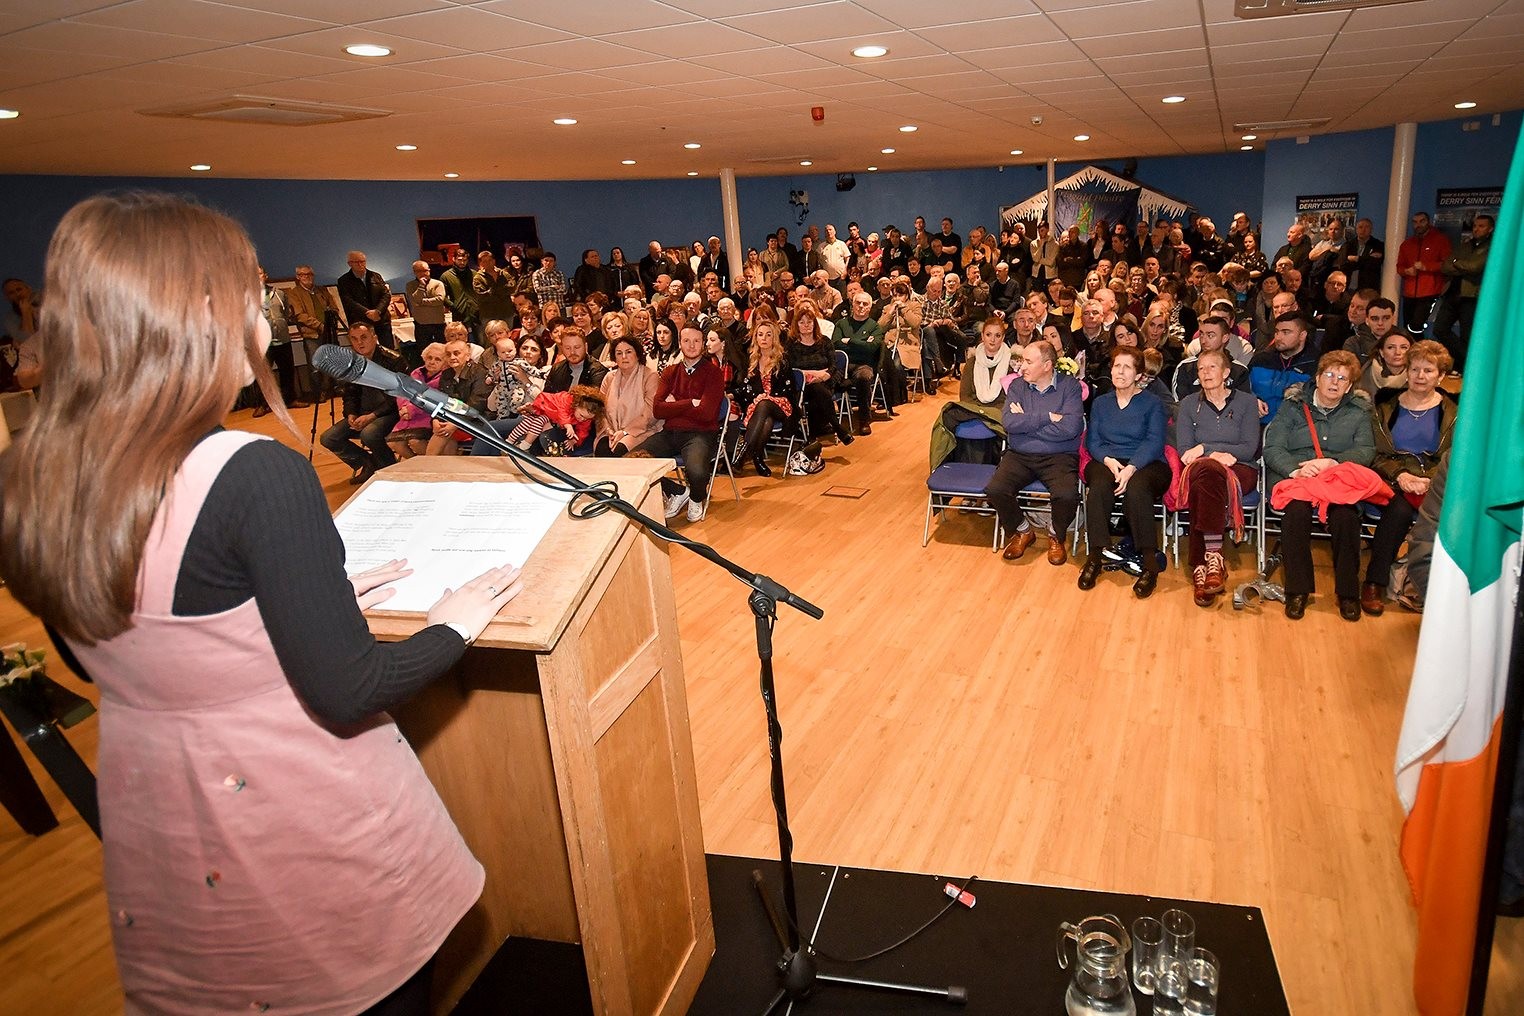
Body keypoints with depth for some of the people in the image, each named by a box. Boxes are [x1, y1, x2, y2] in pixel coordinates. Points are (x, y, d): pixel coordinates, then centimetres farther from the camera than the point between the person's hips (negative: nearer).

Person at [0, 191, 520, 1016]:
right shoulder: (256, 475, -29)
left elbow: (101, 655, 8)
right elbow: (346, 694, -27)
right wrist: (453, 625, -9)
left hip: (152, 824, 7)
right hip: (302, 819, -6)